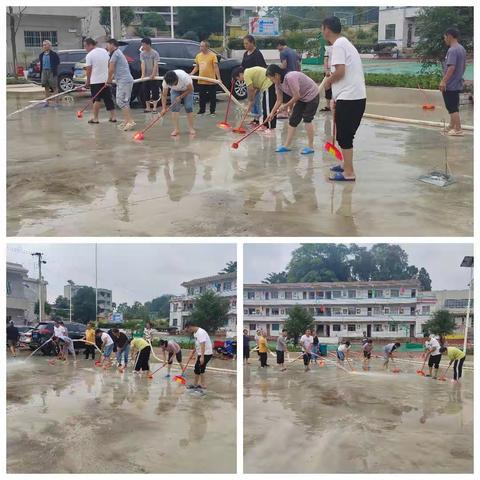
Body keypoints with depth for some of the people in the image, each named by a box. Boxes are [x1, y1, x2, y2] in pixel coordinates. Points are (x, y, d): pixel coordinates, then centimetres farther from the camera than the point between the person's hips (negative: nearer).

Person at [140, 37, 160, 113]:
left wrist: (153, 75, -25)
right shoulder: (142, 53, 4)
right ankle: (148, 107, 15)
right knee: (145, 92, 6)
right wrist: (143, 74, -18)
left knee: (155, 92, -3)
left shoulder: (155, 53, -7)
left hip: (154, 76, -4)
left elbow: (155, 65, -13)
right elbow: (142, 64, -4)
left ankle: (154, 108, 3)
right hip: (146, 76, 4)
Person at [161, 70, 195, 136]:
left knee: (188, 107, -14)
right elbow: (164, 95, -21)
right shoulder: (166, 81, -31)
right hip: (175, 90, 2)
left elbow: (190, 89, -26)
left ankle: (191, 128, -5)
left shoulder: (184, 76, -41)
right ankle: (176, 129, -10)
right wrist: (164, 108, -28)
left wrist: (180, 97, -28)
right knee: (174, 107, -13)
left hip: (187, 89, -2)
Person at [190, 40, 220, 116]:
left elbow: (216, 67, -11)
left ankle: (212, 111, 15)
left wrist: (219, 78, -17)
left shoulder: (212, 55, -7)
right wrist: (191, 73, 3)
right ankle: (201, 110, 23)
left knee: (212, 97, 5)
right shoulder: (198, 56, 8)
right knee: (202, 97, 11)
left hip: (211, 81, -4)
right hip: (201, 81, 4)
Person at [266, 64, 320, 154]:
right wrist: (272, 113, -5)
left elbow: (296, 96, -29)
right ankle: (287, 145, 9)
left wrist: (285, 106, -19)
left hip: (312, 95, -9)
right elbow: (279, 100, 1)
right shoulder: (278, 83, -5)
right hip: (301, 98, 9)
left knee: (307, 119, -15)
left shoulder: (290, 78, -32)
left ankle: (310, 147, -9)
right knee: (293, 120, 6)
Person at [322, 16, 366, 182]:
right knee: (346, 135, 20)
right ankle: (346, 165, 30)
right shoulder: (346, 43, 20)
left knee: (344, 136, -4)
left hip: (348, 98, -9)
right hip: (357, 97, 9)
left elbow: (340, 71, -21)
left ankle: (349, 173, -2)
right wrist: (336, 99, 25)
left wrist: (328, 81, -2)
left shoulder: (338, 45, -10)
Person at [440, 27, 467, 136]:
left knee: (453, 108, -6)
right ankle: (451, 127, 27)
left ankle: (458, 130, -5)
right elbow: (464, 65, 20)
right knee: (453, 107, 18)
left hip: (450, 85, -10)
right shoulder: (462, 49, 13)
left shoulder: (452, 50, -18)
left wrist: (443, 81, -25)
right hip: (458, 84, 10)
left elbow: (451, 67, -26)